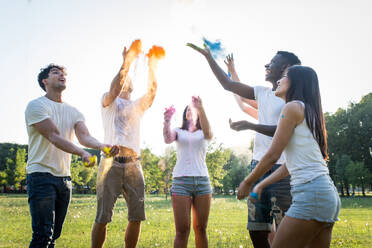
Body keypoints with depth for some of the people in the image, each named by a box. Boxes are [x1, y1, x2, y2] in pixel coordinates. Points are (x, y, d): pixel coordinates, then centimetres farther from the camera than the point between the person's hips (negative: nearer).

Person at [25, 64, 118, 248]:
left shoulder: (73, 112, 14)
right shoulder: (36, 106, -5)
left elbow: (84, 136, -3)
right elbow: (54, 137, -17)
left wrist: (102, 146, -25)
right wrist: (82, 153, -32)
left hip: (64, 177, 7)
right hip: (41, 175, -6)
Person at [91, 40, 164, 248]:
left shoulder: (137, 106, 21)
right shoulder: (109, 102, 11)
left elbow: (152, 91, 5)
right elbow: (115, 88, -11)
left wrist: (152, 66, -6)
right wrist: (126, 63, -16)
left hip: (134, 165, 4)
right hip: (111, 162, -4)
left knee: (137, 216, 4)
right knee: (103, 217, -4)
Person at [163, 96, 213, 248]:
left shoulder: (203, 133, 14)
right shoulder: (179, 132, 15)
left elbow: (208, 133, -12)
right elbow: (167, 139, -9)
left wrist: (201, 109, -29)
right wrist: (167, 121, -29)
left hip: (202, 180, 1)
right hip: (181, 180, -1)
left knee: (201, 229, 2)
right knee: (182, 230, -6)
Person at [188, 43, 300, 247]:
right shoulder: (263, 93, 17)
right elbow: (228, 85, 22)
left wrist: (251, 125, -23)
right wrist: (208, 56, 22)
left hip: (281, 169, -7)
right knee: (257, 230, 8)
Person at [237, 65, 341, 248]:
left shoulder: (293, 107, -5)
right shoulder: (309, 113, 23)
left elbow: (272, 156, -8)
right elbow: (291, 164, 23)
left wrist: (247, 182, 4)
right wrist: (261, 185, 24)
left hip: (311, 193, -10)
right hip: (328, 193, 10)